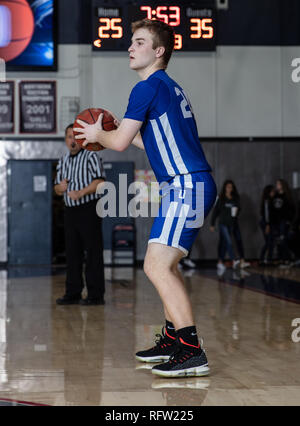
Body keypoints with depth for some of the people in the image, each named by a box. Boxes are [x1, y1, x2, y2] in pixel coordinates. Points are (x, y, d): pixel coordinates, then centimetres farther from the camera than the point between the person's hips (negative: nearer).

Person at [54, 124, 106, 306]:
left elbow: (100, 181, -14)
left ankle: (96, 295, -4)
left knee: (93, 251, -6)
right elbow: (57, 188, 20)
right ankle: (73, 294, 13)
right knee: (72, 252, 7)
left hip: (89, 208, -6)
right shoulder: (63, 161, 16)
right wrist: (60, 187, -3)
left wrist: (81, 192, -25)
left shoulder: (91, 156, -3)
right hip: (70, 210, 6)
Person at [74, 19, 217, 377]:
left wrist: (97, 134, 11)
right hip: (189, 186, 11)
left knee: (157, 266, -18)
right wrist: (123, 131, 29)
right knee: (165, 265, 21)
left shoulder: (148, 87, -9)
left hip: (187, 186, -11)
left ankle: (192, 352, -23)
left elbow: (120, 143, -9)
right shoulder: (168, 87, 21)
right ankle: (173, 339, 30)